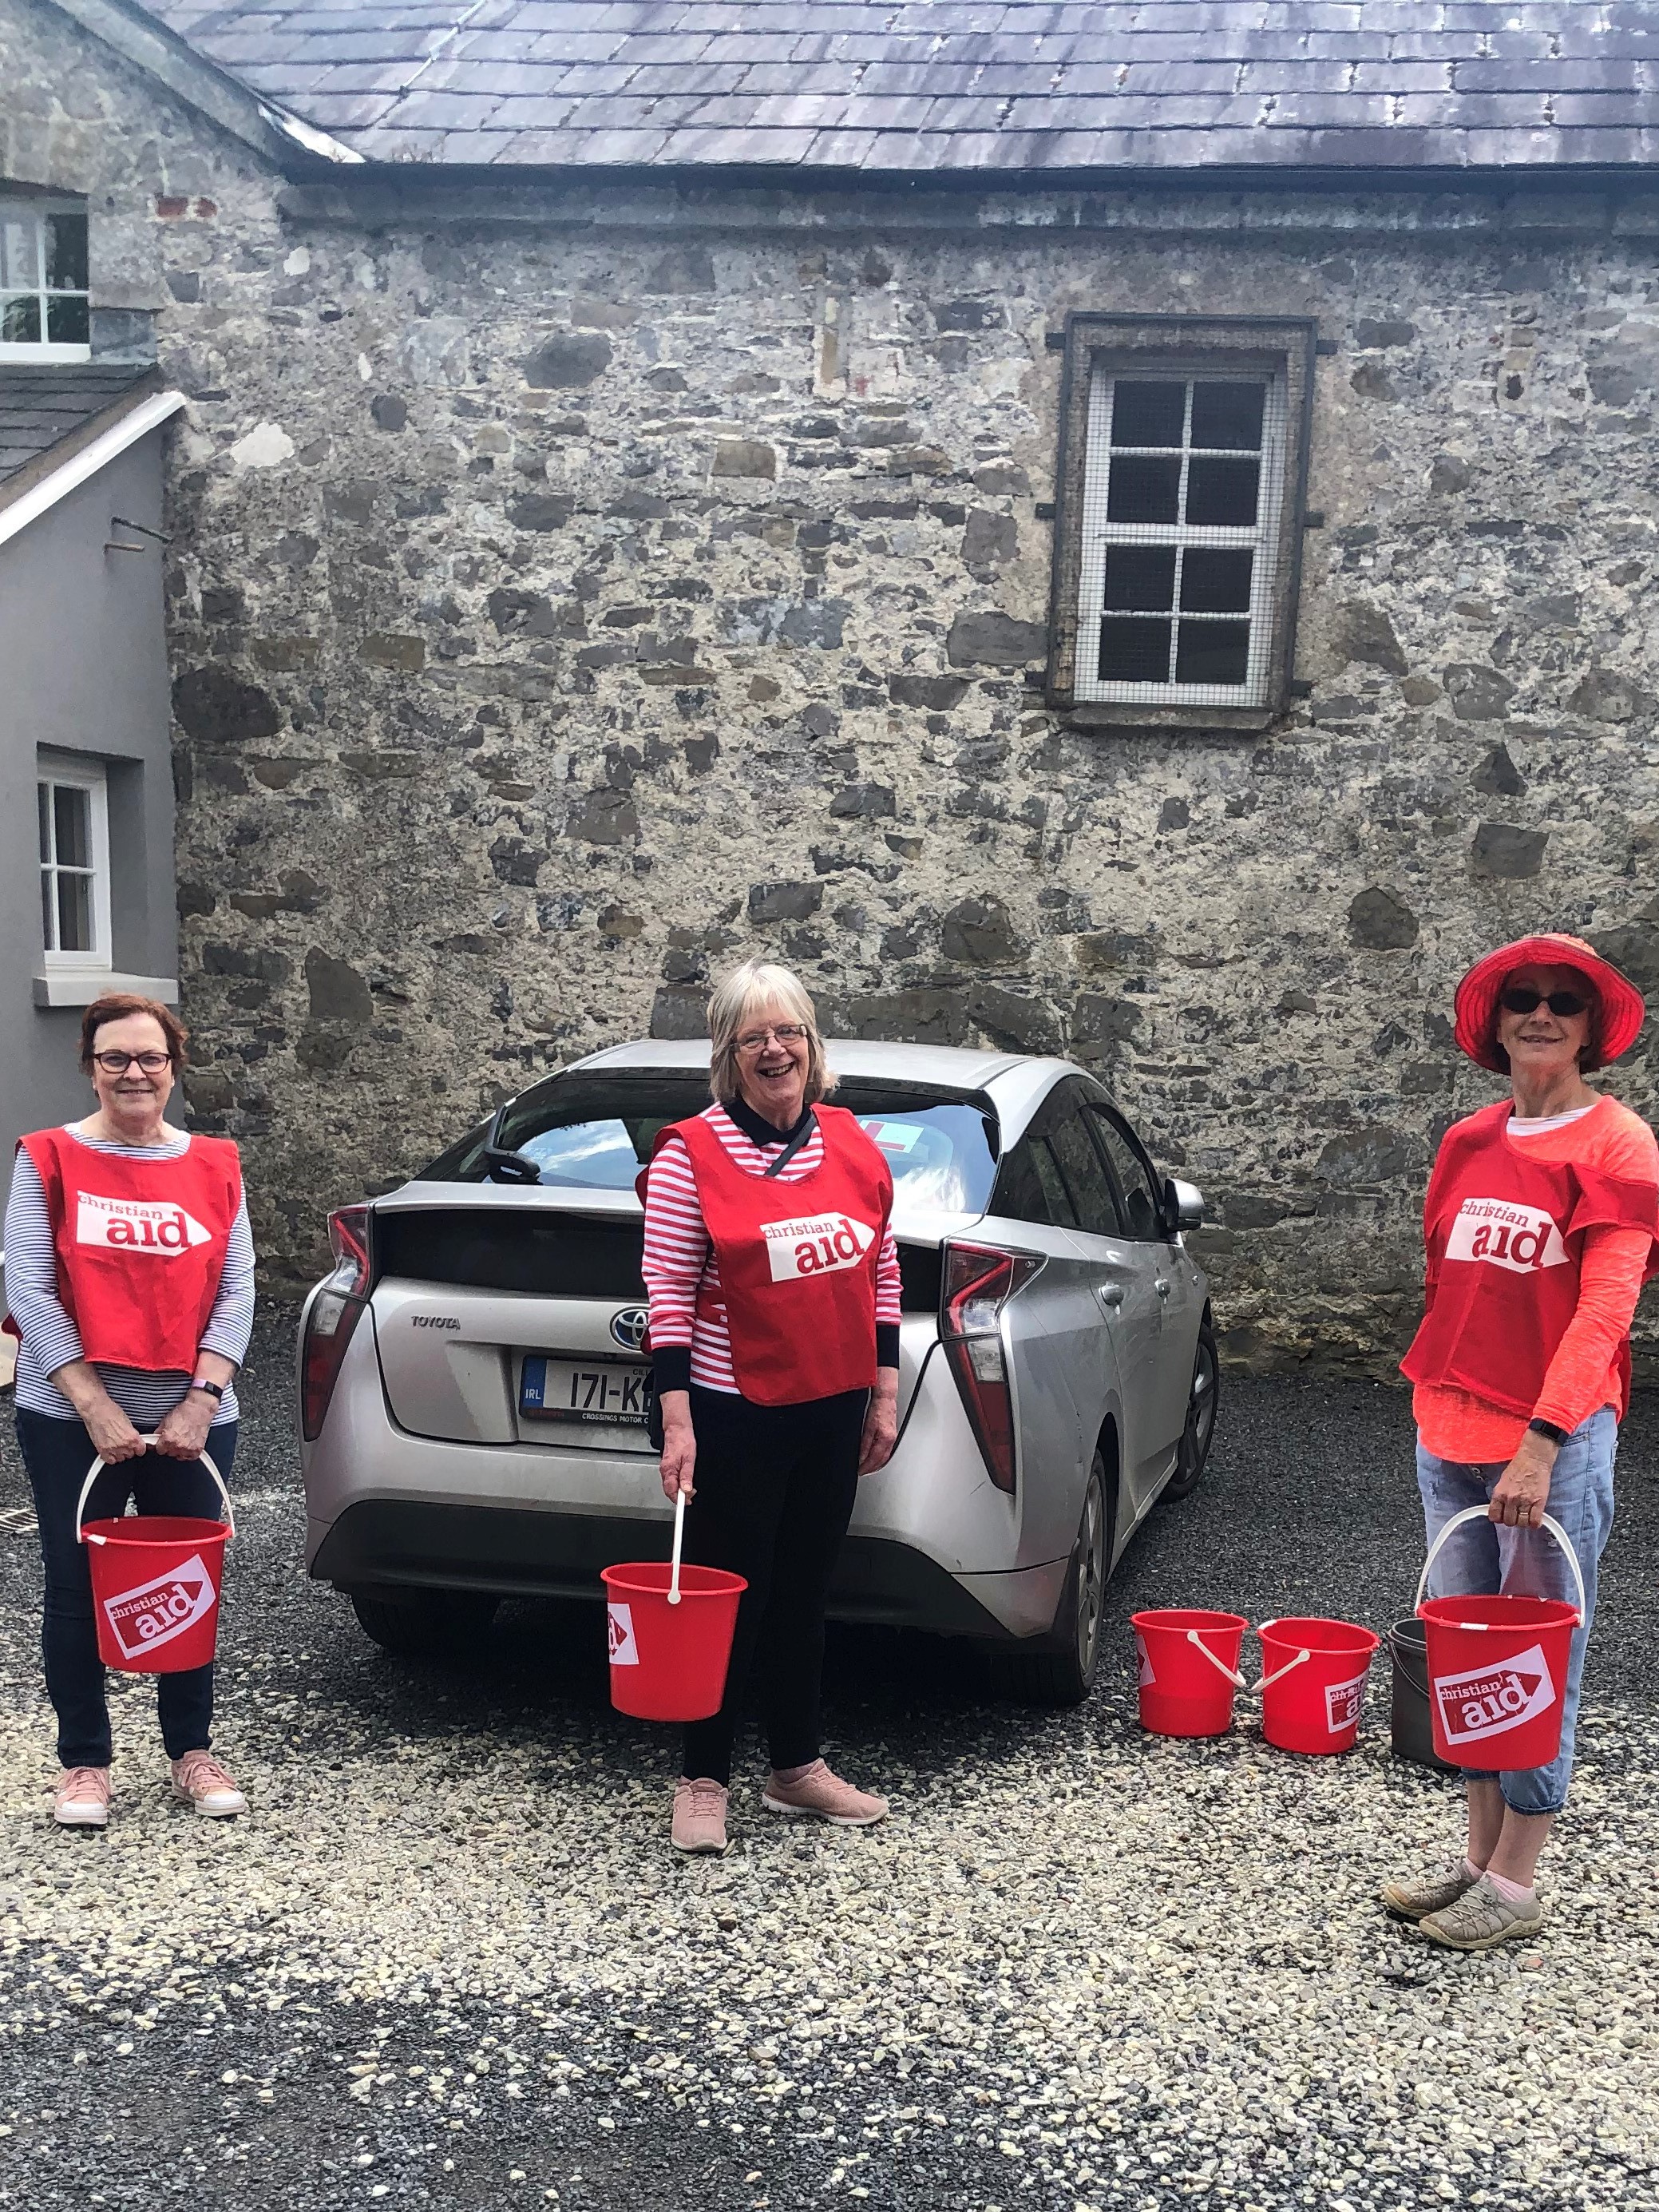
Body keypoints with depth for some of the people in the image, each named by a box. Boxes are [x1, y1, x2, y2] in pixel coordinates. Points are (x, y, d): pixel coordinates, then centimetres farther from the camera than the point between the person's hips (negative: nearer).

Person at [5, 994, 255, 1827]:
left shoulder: (214, 1166, 4)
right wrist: (96, 1405, -15)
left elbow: (236, 1291, 1)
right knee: (77, 1590, 7)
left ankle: (192, 1752, 27)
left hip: (192, 1422, 2)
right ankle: (83, 1763, 23)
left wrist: (201, 1399, -10)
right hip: (71, 1420, -2)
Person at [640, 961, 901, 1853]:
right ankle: (702, 1782, 17)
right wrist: (676, 1420, -14)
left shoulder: (851, 1144, 5)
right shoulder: (690, 1155, -10)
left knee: (804, 1590, 16)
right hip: (735, 1414, -5)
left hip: (833, 1411, 5)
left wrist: (883, 1393, 9)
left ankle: (797, 1768, 29)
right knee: (732, 1598, 3)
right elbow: (668, 1294, -10)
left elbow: (882, 1273, 11)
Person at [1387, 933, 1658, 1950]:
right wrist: (1440, 1400, 9)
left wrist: (1542, 1443, -24)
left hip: (1557, 1439, -6)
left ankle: (1516, 1885, 13)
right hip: (1450, 1431, 6)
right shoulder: (1469, 1144, 9)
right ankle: (1479, 1856, 26)